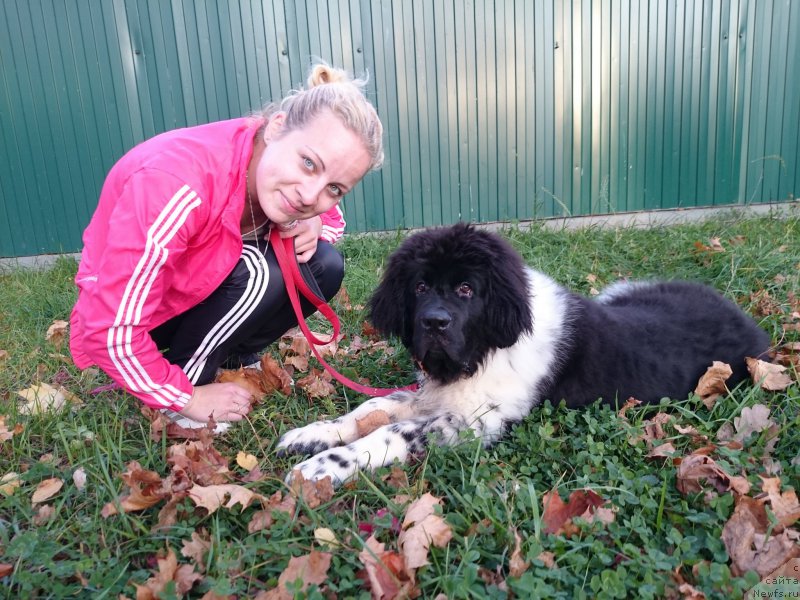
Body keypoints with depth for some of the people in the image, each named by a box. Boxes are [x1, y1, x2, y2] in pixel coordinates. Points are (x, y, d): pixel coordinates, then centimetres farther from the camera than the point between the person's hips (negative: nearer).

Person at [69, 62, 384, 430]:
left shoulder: (288, 182, -18)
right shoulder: (178, 184, -37)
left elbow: (332, 219, 4)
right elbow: (110, 327, -33)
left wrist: (312, 226, -21)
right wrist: (187, 398, -19)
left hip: (206, 294, 6)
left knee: (324, 266, -12)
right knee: (258, 272, -30)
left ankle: (232, 358, 6)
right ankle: (188, 382, -9)